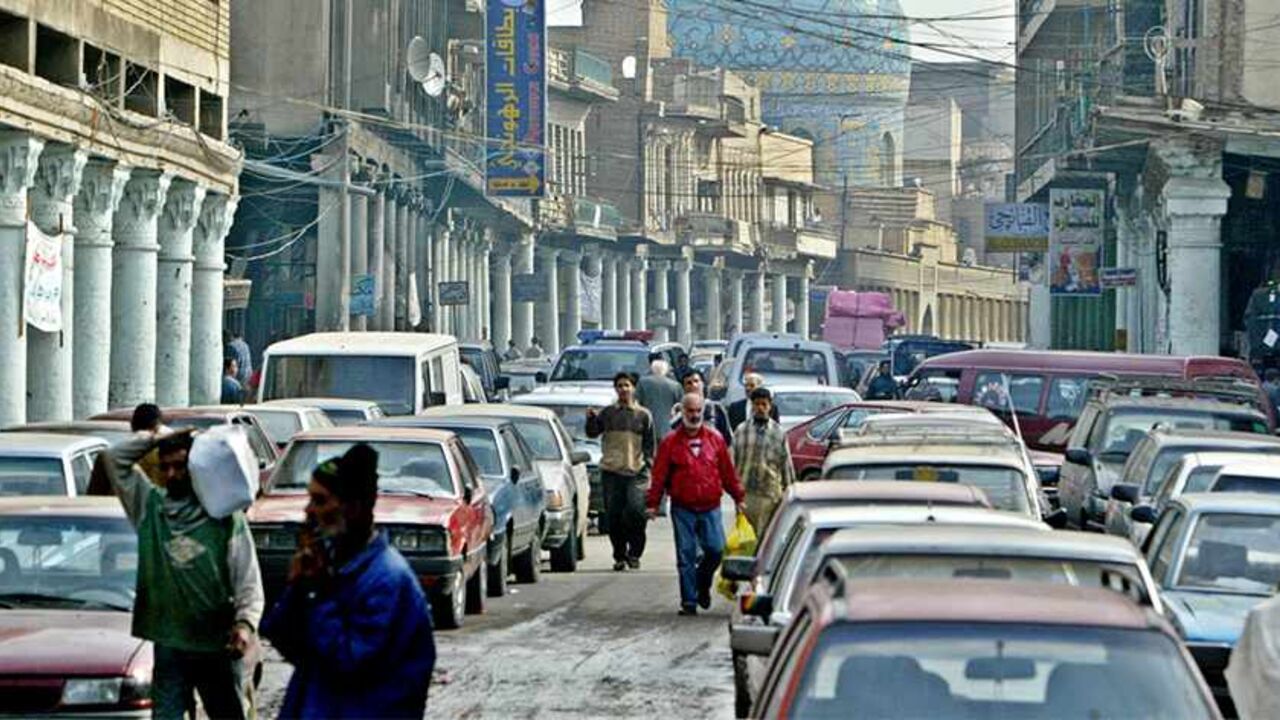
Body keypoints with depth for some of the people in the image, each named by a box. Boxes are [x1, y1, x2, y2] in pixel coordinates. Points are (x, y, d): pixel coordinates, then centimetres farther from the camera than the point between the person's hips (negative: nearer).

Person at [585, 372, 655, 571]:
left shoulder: (643, 415, 10)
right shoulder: (608, 413, 11)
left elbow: (649, 444, 11)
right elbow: (593, 433, 4)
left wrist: (648, 464, 1)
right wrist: (591, 419, -14)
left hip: (636, 472, -1)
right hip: (611, 472, 1)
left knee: (636, 510, -15)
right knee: (613, 516, 1)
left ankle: (634, 553, -1)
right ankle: (619, 556, 11)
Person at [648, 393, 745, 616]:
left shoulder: (715, 439, 8)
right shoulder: (671, 442, 3)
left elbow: (728, 471, 13)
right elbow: (659, 474, 1)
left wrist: (738, 497, 14)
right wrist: (653, 503, -3)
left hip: (710, 507, 1)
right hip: (683, 509, -1)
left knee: (716, 549, -6)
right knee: (686, 555, 0)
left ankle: (702, 584, 22)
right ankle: (689, 601, 6)